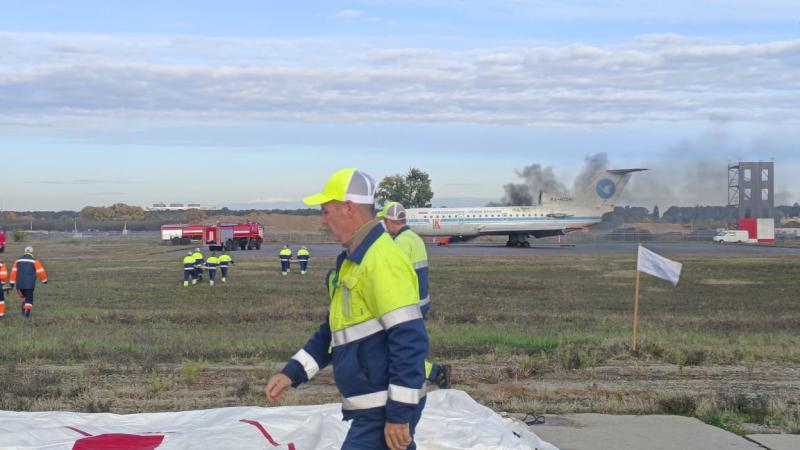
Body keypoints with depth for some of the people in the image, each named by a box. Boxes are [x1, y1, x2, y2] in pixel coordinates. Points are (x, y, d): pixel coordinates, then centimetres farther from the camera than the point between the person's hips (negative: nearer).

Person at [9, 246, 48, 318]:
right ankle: (27, 312, -12)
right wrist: (44, 280, 13)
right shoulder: (34, 261, -3)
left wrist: (12, 283, 9)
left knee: (24, 296, 24)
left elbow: (13, 272, 6)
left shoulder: (18, 261, 9)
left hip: (20, 283, 4)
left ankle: (23, 311, 20)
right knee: (29, 298, 3)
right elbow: (41, 271, -3)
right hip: (30, 284, -4)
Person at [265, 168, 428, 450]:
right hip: (373, 408, 10)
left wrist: (399, 415, -23)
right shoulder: (352, 261, 15)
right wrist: (291, 373, 12)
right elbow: (332, 332, 22)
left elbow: (410, 341, -23)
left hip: (385, 413, -10)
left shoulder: (381, 260, -19)